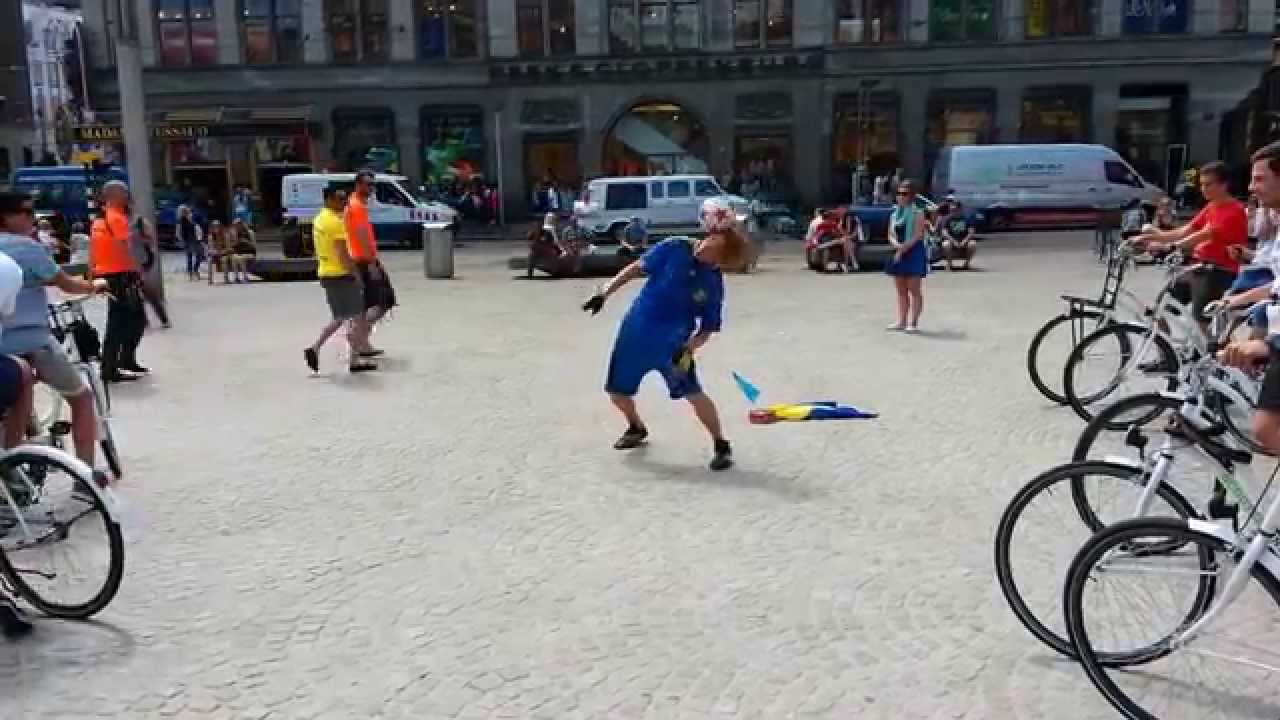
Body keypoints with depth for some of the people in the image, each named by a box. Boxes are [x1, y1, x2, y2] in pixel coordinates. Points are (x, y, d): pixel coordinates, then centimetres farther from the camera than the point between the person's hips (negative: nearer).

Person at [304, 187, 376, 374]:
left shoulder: (319, 219, 14)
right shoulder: (336, 222, -16)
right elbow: (343, 253, -20)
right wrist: (356, 274, -14)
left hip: (325, 274, 9)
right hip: (341, 275, -9)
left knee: (339, 318, 18)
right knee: (357, 317, 0)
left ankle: (314, 348, 8)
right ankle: (355, 361, 3)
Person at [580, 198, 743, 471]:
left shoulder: (714, 284, -9)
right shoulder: (674, 249, -11)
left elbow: (708, 329, -4)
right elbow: (637, 268, -1)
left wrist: (689, 347, -22)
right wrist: (605, 291, -4)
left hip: (672, 341, -2)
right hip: (635, 330, 2)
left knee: (692, 392, -18)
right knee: (617, 391, 12)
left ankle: (721, 446, 2)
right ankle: (637, 429, 43)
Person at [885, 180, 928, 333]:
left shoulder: (917, 213, -6)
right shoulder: (895, 214, 13)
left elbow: (917, 235, -13)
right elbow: (891, 235, 9)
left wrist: (903, 249, -17)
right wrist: (897, 245, -12)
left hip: (914, 253, -7)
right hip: (898, 254, 7)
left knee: (914, 290, -5)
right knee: (901, 291, 9)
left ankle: (913, 322, -4)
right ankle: (902, 321, 14)